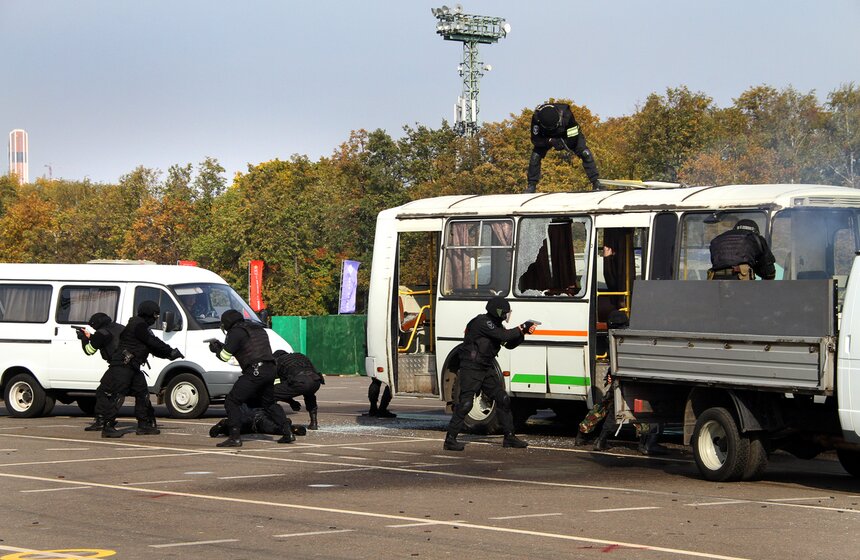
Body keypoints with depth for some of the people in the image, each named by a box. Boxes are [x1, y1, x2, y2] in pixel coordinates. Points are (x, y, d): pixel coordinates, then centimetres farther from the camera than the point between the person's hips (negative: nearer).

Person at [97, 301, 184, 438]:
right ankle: (107, 427, -10)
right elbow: (154, 343, -16)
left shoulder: (142, 326, 19)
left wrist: (169, 354, 7)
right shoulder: (138, 325, -14)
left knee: (142, 394, 12)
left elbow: (153, 348, 19)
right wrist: (171, 351, -7)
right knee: (116, 396, -11)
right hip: (122, 366, -11)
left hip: (133, 368, 11)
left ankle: (144, 425, 19)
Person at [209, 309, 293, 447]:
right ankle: (288, 432, 15)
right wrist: (221, 346, 34)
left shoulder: (236, 332, -2)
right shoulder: (259, 329, 25)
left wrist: (216, 349, 20)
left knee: (232, 401, -2)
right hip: (271, 370, 8)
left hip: (254, 372, -8)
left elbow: (225, 356, -3)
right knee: (269, 403, 24)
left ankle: (235, 437, -10)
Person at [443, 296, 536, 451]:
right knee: (465, 404, -12)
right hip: (471, 369, -9)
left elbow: (509, 344, 15)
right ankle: (450, 440, -7)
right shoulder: (482, 322, -17)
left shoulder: (495, 324, 12)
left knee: (503, 400, 6)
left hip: (487, 369, 9)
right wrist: (522, 328, -13)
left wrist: (523, 332, 0)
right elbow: (504, 336, -24)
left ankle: (509, 437, 13)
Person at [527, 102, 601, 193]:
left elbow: (573, 137, -29)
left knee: (585, 154, -19)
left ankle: (596, 182, -11)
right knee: (535, 155, -18)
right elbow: (535, 140, -30)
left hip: (567, 135, -1)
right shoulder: (536, 118, -37)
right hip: (547, 137, 1)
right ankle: (532, 185, -3)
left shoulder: (566, 115, -40)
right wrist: (550, 141, -44)